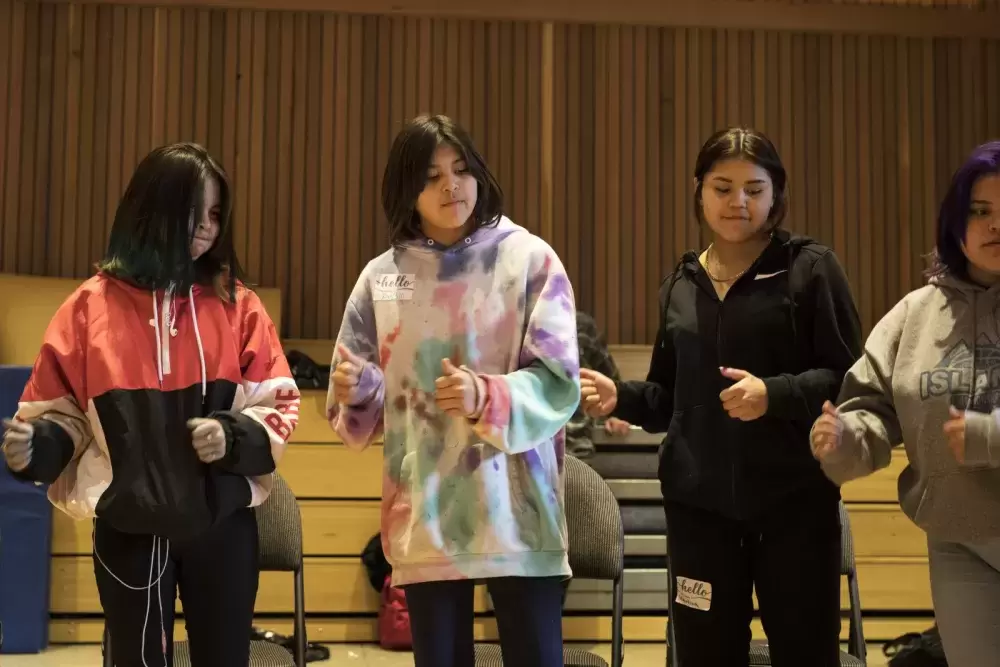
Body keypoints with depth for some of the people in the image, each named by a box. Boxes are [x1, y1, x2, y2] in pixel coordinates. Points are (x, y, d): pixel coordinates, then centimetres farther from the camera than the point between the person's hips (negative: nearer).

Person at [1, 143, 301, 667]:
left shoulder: (236, 304, 1)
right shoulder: (92, 305, -2)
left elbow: (279, 405, 3)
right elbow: (59, 410, 3)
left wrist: (233, 437, -15)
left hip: (221, 523, 1)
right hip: (128, 527, -1)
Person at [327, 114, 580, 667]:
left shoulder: (529, 259, -1)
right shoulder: (382, 276, 7)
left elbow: (559, 384, -8)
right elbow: (362, 409, 11)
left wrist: (486, 398, -25)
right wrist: (353, 392, -12)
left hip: (515, 515, -2)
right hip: (423, 518, 3)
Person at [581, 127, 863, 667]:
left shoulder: (811, 268, -2)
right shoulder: (680, 286, 11)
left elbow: (848, 379, -7)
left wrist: (775, 394, -22)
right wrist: (620, 398, -3)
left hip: (795, 500, -3)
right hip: (697, 503, 4)